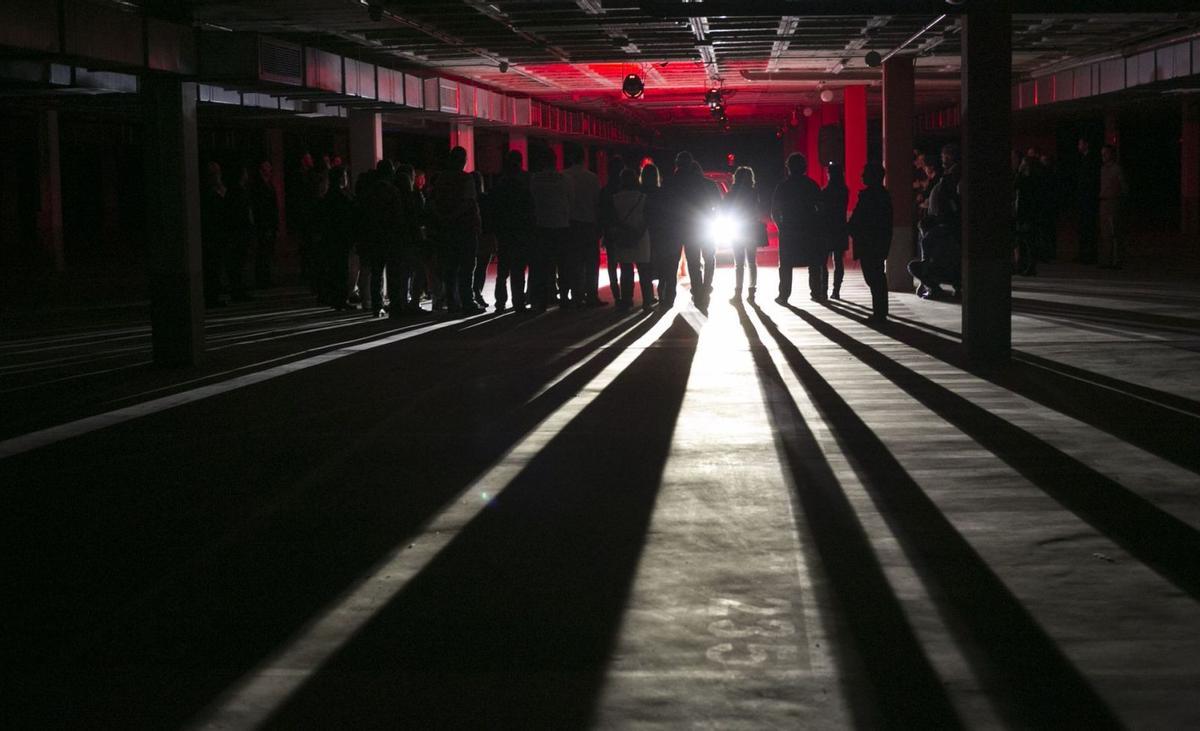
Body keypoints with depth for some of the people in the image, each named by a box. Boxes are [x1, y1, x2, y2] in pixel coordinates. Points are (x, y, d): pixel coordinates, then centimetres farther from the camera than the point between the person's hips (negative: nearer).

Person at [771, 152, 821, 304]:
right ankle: (817, 292, 8)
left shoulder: (783, 186, -3)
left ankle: (784, 295, 1)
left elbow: (774, 211, 0)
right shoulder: (811, 185, 0)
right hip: (810, 229, 1)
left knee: (786, 264, 4)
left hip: (788, 230, -1)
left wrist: (781, 226, 13)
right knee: (814, 263, 10)